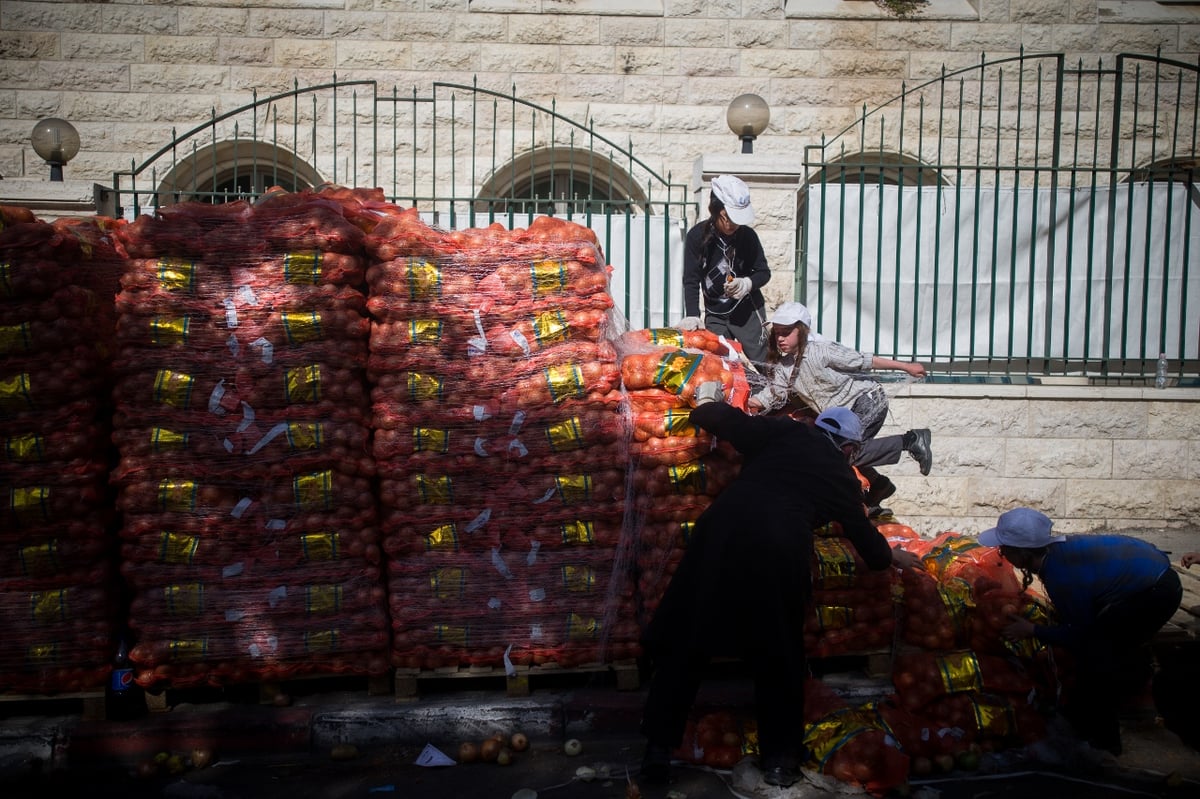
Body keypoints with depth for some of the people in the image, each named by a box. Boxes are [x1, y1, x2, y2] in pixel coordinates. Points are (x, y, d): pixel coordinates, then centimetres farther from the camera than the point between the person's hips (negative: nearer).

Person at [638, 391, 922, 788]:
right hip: (779, 551, 0)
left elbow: (728, 422, 9)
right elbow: (862, 533, 35)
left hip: (723, 531, 1)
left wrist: (706, 403, 32)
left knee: (685, 640, 11)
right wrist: (891, 556, 55)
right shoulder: (842, 477, 21)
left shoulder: (786, 432, 17)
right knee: (778, 658, 19)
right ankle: (779, 758, 25)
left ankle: (659, 746, 15)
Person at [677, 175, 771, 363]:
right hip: (715, 316, 0)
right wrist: (692, 316, -24)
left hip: (749, 312, 0)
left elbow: (764, 272, 2)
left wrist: (748, 283, -21)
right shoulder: (697, 236, -11)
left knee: (758, 364, 0)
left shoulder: (748, 235, -6)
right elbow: (691, 280, -12)